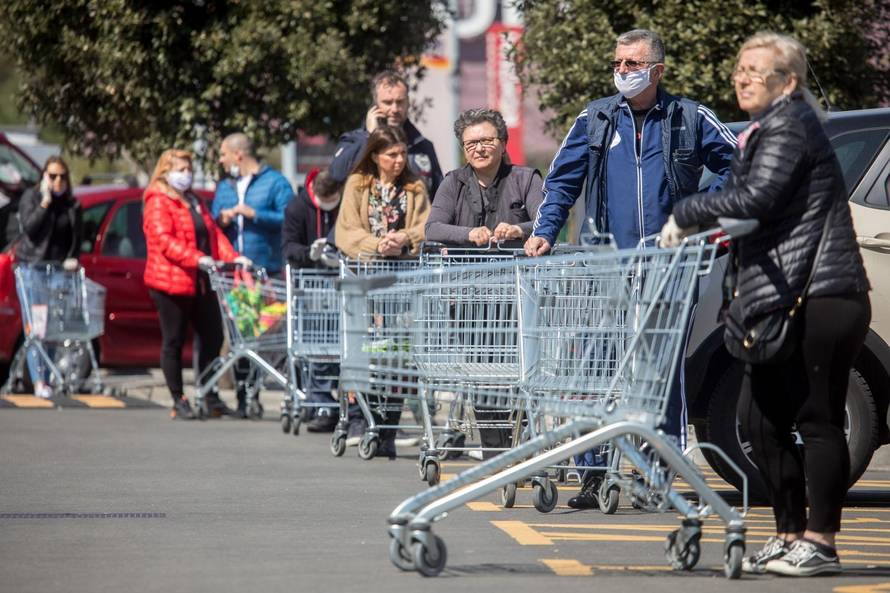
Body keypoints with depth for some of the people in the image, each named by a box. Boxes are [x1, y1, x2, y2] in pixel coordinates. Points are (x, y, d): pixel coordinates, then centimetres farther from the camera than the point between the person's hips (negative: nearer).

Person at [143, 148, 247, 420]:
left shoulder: (194, 202, 21)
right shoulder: (158, 203, -6)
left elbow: (214, 232, 16)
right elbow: (164, 240, -19)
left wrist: (232, 257, 0)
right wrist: (197, 258, -29)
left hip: (201, 283, 8)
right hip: (171, 282, -8)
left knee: (213, 336, 7)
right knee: (174, 341, 0)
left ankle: (210, 396, 18)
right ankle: (178, 401, 6)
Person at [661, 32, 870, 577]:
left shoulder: (790, 124, -7)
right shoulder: (763, 132, 23)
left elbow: (758, 197, -19)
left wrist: (687, 214, -10)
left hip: (820, 301, -10)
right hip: (785, 304, 10)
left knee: (818, 420, -7)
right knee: (761, 419, 9)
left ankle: (820, 542, -4)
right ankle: (791, 534, 17)